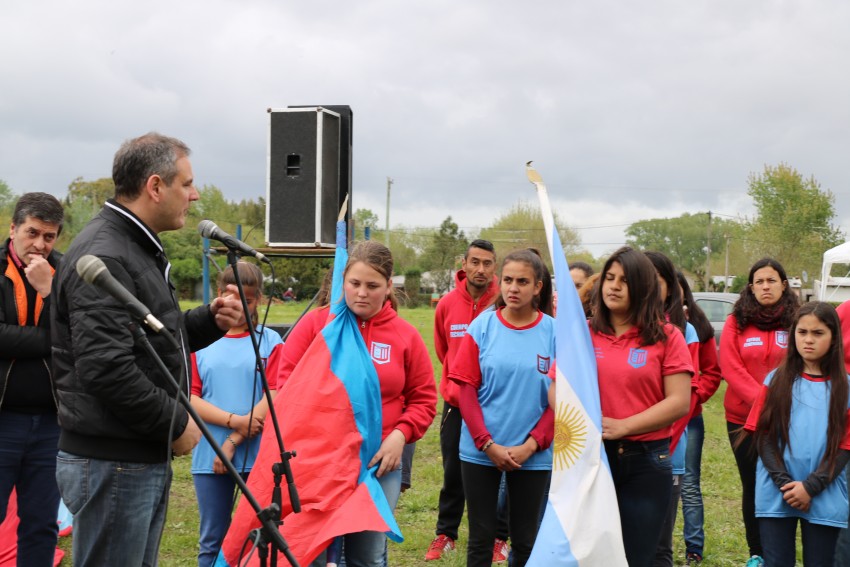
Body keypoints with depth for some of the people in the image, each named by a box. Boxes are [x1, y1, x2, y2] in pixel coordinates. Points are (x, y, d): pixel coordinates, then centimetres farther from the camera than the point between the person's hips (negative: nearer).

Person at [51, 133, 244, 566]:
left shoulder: (139, 250, 16)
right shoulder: (103, 257, -18)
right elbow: (106, 368, -27)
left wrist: (210, 322, 5)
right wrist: (176, 423, -16)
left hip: (146, 458, 10)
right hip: (111, 464, -10)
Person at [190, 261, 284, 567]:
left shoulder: (270, 341, 3)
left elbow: (273, 399, -5)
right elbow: (191, 398, 0)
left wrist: (233, 442, -12)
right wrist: (235, 421, -14)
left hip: (258, 455, -1)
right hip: (209, 457, 1)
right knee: (212, 541, 10)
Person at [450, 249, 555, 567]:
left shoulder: (554, 332, -4)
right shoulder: (482, 326, -3)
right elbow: (467, 390, -3)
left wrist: (530, 446, -11)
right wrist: (488, 445, -11)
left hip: (534, 456, 0)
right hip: (480, 452, 0)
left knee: (526, 541, 10)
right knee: (481, 539, 9)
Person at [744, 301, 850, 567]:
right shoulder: (776, 380, 5)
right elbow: (762, 435, 1)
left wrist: (811, 486, -13)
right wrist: (784, 482, -10)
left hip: (825, 498, 0)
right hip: (776, 495, 1)